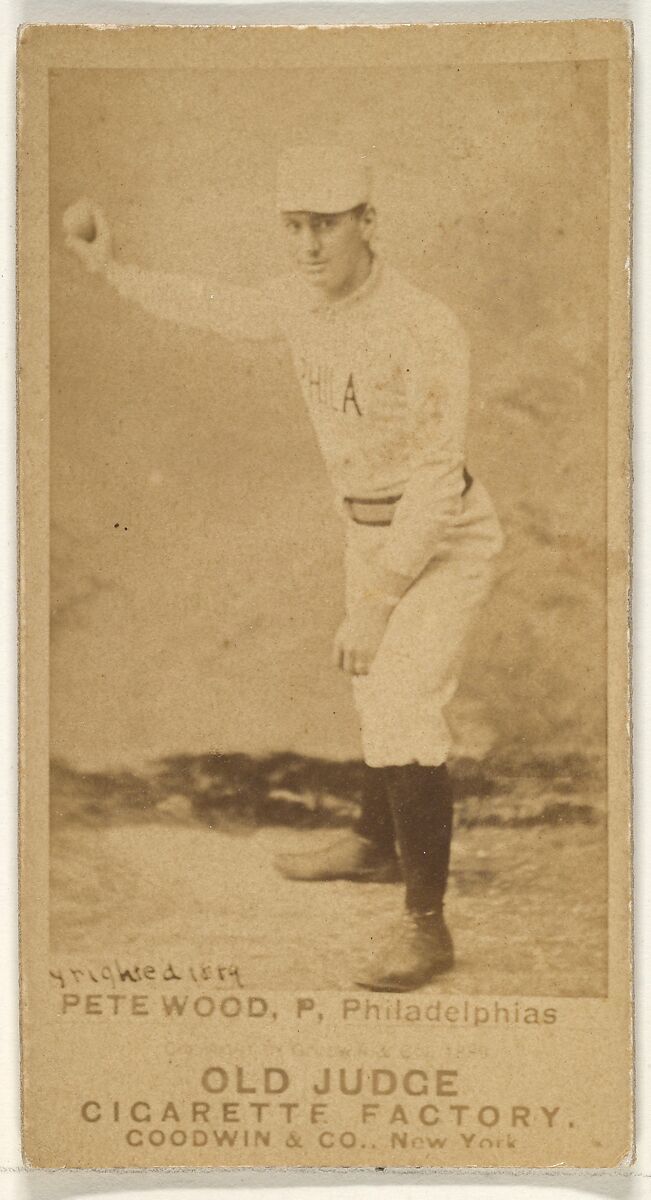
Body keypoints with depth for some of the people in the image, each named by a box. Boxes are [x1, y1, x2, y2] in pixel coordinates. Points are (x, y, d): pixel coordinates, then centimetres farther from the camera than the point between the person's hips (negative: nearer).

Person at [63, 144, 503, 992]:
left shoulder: (426, 329, -30)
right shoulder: (304, 300, -7)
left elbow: (436, 482, -30)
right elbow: (217, 308, 12)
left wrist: (373, 603, -30)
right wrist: (110, 268, 4)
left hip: (443, 540, -9)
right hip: (370, 531, 9)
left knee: (405, 717, -17)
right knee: (376, 686, 25)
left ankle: (426, 925, -8)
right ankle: (377, 845, 48)